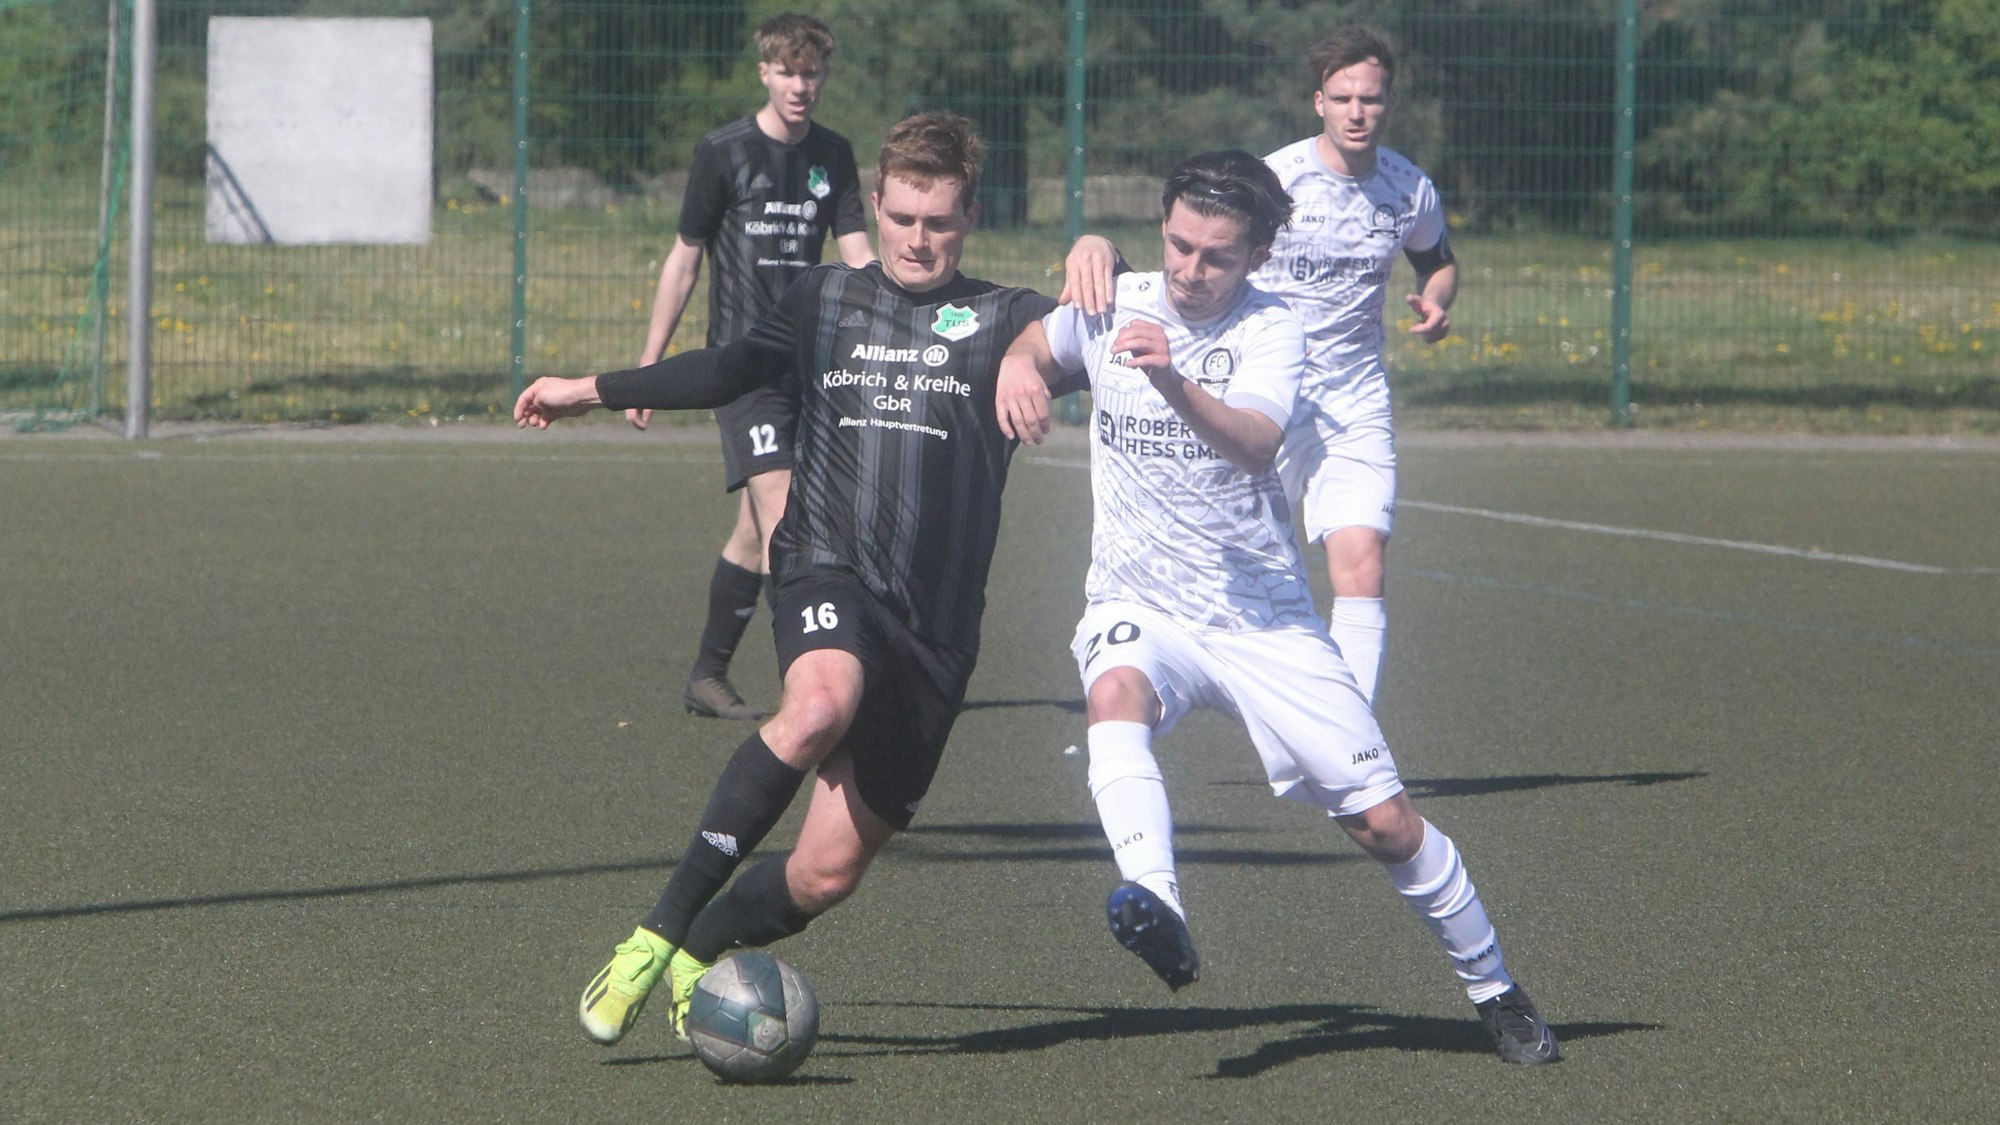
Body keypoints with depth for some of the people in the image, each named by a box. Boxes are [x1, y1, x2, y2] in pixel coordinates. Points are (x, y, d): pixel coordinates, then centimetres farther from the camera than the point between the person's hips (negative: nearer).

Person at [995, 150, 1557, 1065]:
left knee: (1384, 823, -2)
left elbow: (1254, 441, -28)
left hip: (1262, 615, -1)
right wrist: (1017, 369, 3)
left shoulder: (1271, 329, -8)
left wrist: (1175, 385, -45)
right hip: (1139, 609, 2)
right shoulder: (1114, 307, 3)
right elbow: (1039, 345, 26)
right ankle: (1159, 912, -55)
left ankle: (1494, 991, 20)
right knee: (1116, 696, -36)